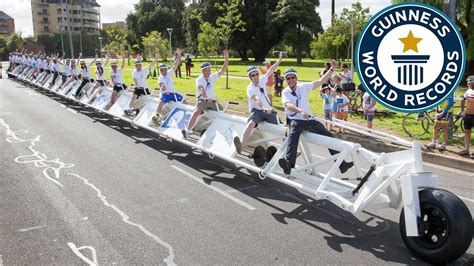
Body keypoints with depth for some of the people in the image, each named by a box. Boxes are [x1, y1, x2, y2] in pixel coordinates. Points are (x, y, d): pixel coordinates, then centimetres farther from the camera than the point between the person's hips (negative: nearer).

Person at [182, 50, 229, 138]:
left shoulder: (213, 77, 2)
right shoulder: (199, 79, -11)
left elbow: (223, 71, -6)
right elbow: (201, 89, -30)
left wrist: (226, 59, -19)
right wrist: (207, 98, -50)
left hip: (212, 101, 5)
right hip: (202, 100, -5)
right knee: (197, 111, -30)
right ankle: (187, 130, -31)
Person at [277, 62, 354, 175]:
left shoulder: (303, 86, 11)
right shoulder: (285, 92, 3)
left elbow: (321, 81, 12)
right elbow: (287, 105, -17)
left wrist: (332, 69, 5)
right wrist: (300, 111, -35)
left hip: (309, 119, 4)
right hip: (295, 120, -4)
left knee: (329, 136, -3)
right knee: (293, 135, -36)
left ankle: (341, 163, 4)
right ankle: (289, 163, -52)